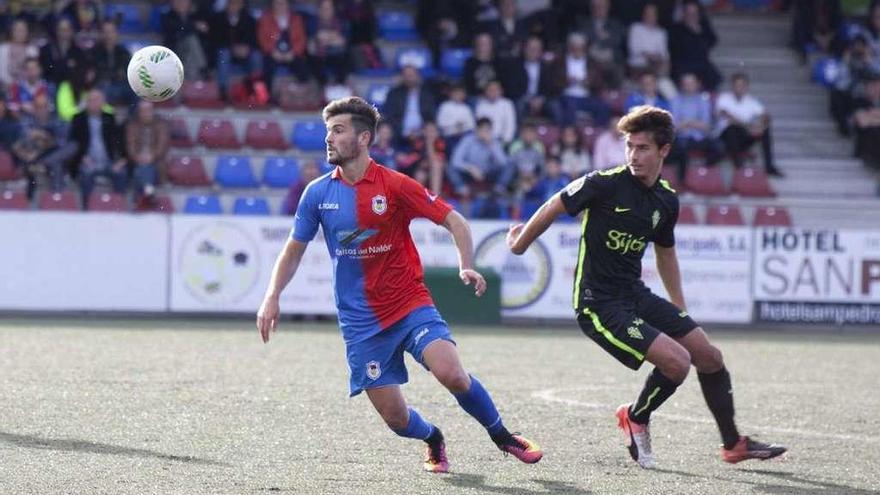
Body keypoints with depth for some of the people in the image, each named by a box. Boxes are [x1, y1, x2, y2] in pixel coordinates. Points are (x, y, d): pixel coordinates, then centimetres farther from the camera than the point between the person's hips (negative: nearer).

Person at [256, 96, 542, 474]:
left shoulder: (394, 186, -8)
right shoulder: (317, 194, 1)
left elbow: (454, 222, -5)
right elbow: (293, 251, 10)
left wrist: (467, 266, -21)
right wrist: (272, 297, -4)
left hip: (410, 305, -2)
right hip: (361, 322, 2)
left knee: (451, 374, -25)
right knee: (396, 418, -5)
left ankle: (503, 437, 0)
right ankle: (433, 440, 31)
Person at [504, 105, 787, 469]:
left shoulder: (667, 200, 5)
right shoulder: (606, 184, -17)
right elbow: (553, 208, -3)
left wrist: (680, 311, 24)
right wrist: (520, 244, 10)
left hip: (635, 295, 7)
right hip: (598, 303, -7)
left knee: (710, 358, 7)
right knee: (676, 360, -21)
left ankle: (733, 444, 25)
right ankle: (635, 419, 7)